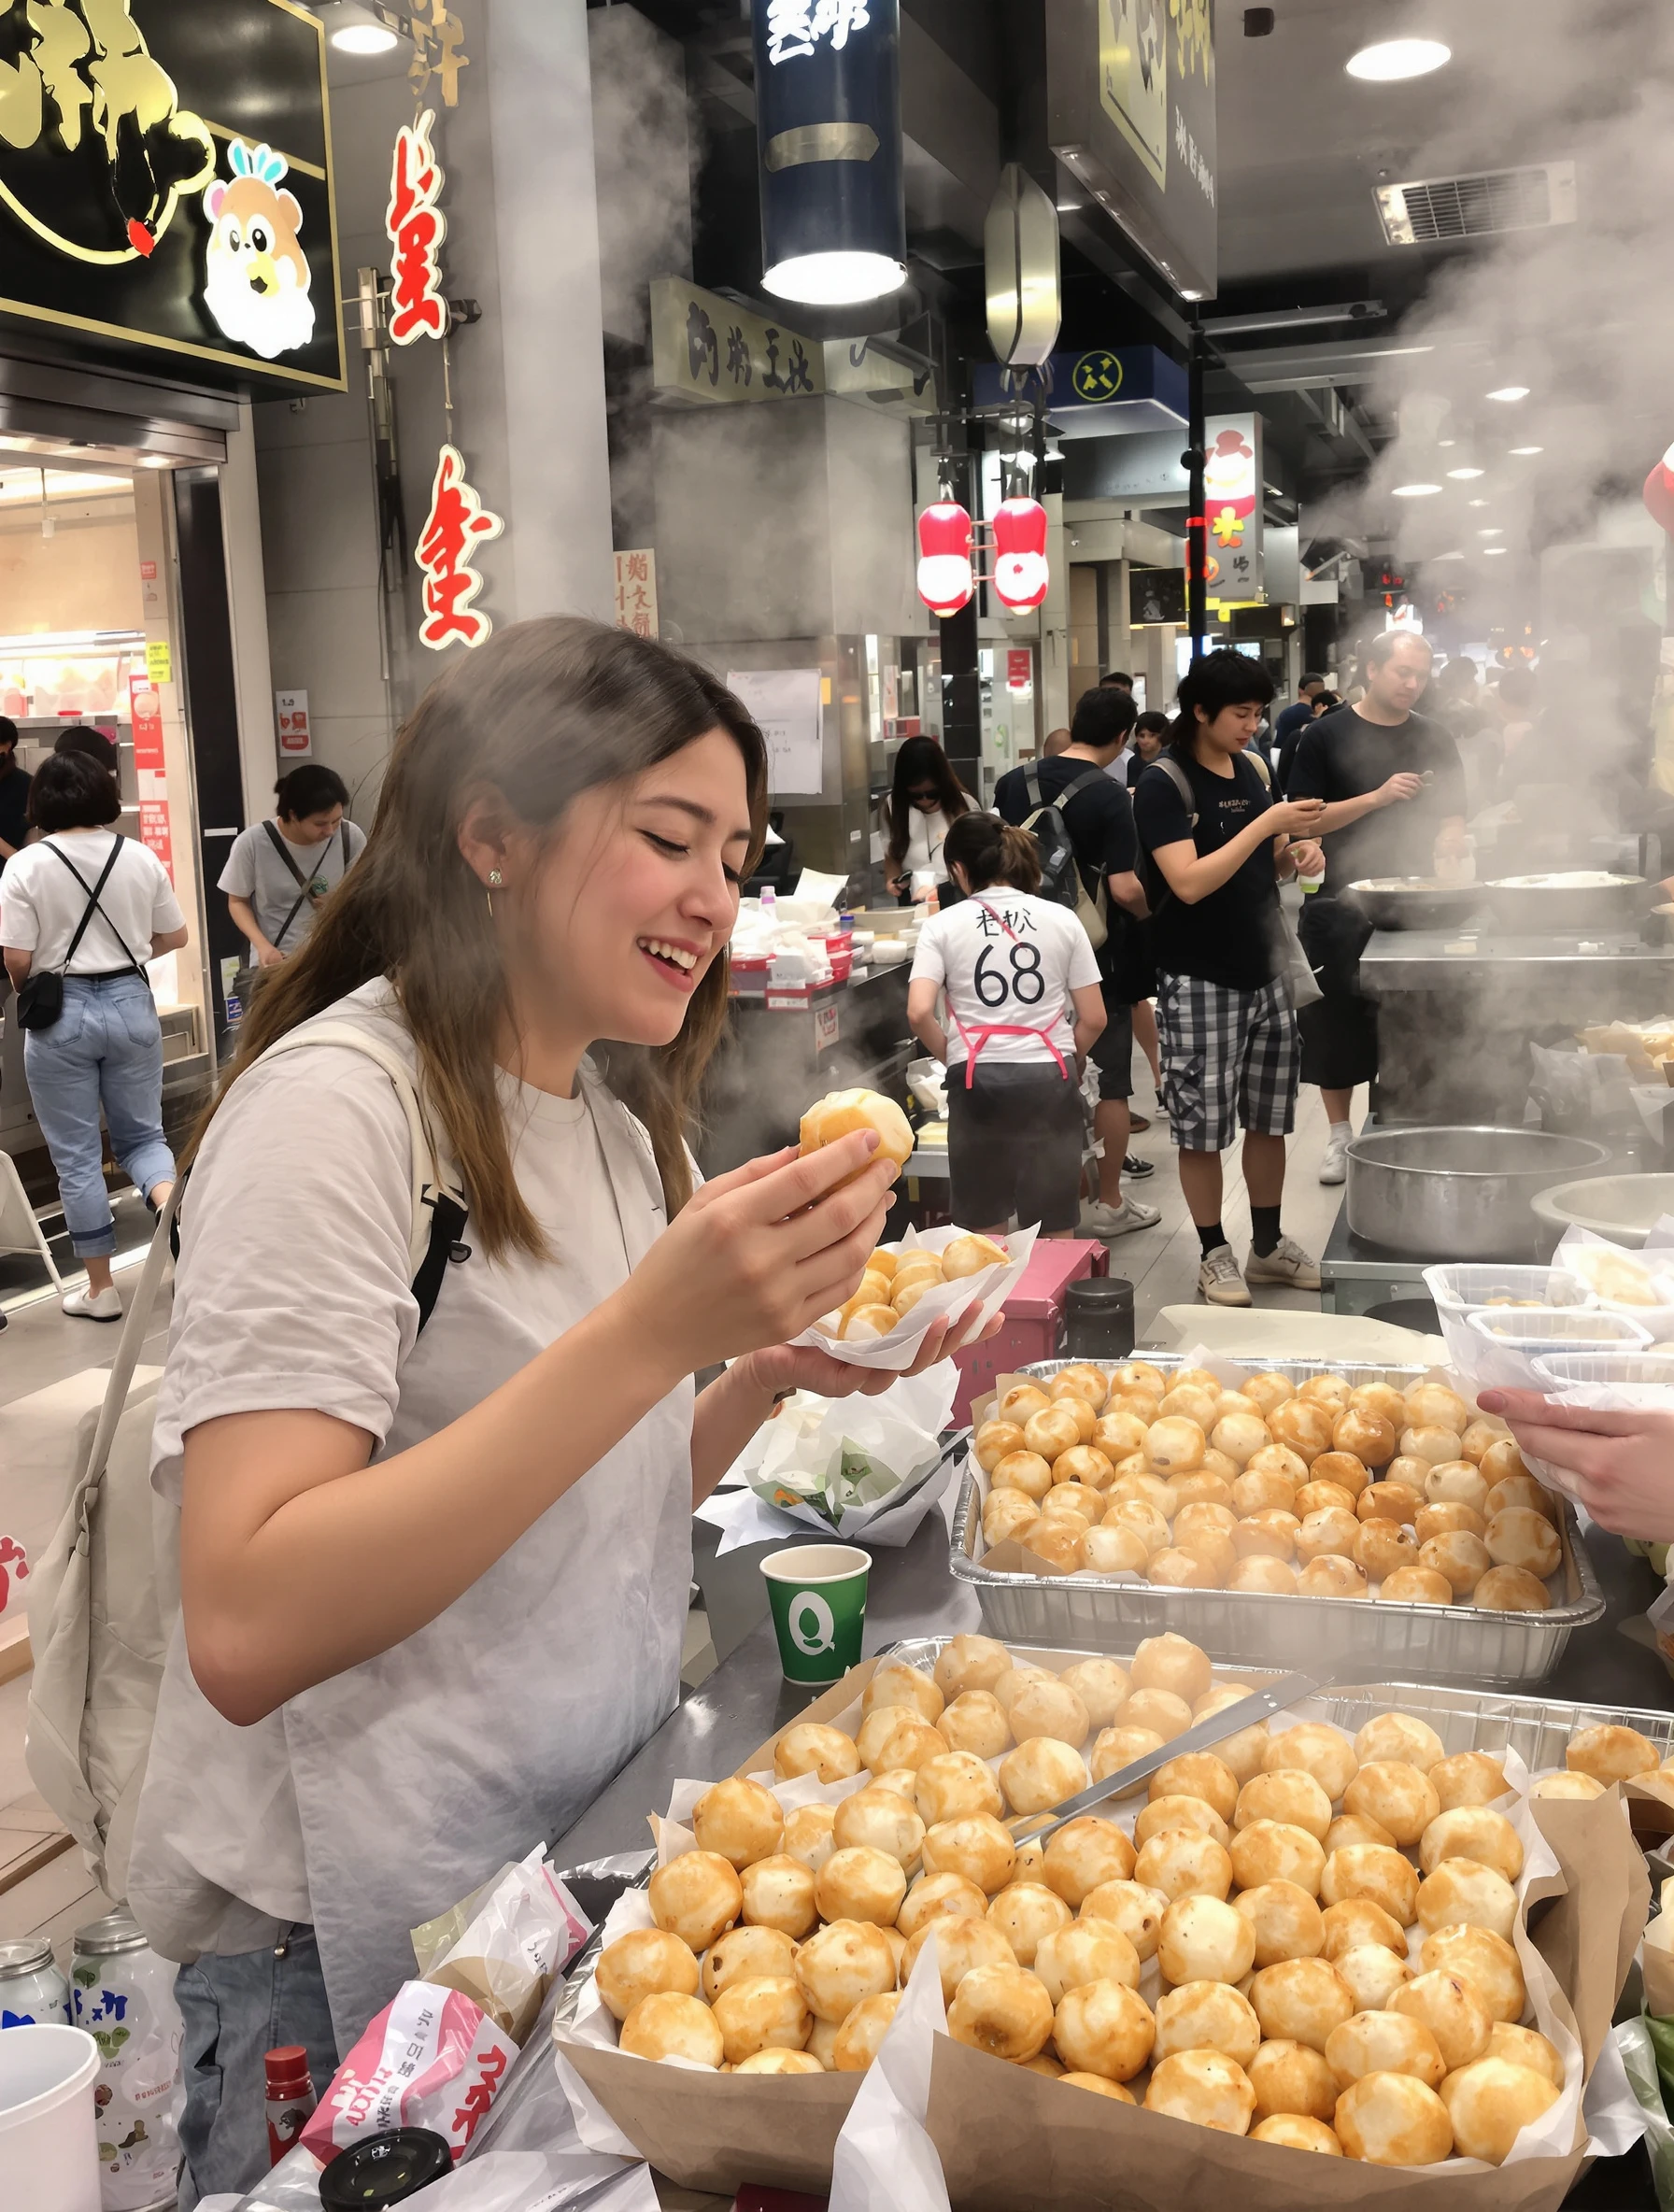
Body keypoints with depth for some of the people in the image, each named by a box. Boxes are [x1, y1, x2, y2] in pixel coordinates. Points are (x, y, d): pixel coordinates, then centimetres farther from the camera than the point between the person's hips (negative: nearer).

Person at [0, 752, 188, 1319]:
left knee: (76, 1155, 7)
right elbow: (174, 937, 7)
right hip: (131, 1004, 3)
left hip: (61, 1014, -3)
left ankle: (101, 1289, 14)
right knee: (141, 1134, 17)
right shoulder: (140, 856, 0)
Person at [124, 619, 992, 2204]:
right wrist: (650, 1333, -34)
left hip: (583, 1859, 8)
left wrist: (770, 1376, -6)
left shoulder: (608, 1113, 7)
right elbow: (245, 1635, -29)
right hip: (350, 1950, -7)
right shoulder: (334, 1109, -19)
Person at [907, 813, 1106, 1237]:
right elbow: (1094, 1019, 4)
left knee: (987, 1235, 12)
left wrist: (955, 1058, 6)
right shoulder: (1062, 919, 6)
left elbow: (919, 1013, -11)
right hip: (1050, 1079, 1)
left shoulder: (943, 925, 1)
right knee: (1056, 1232, 9)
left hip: (979, 1081, -1)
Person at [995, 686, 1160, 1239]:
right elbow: (1124, 888, -22)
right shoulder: (1109, 798, -17)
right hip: (1097, 957, -5)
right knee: (1107, 1084, 6)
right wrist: (1155, 908, -3)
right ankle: (1108, 1204, 13)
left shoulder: (1013, 784, 0)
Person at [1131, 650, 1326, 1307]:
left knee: (1269, 1118, 14)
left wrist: (1296, 856, -2)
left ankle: (1269, 1245, 28)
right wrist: (1267, 824, -22)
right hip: (1199, 982, -7)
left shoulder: (1249, 773, 10)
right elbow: (1190, 882, -22)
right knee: (1203, 1127, 2)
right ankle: (1214, 1253, 16)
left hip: (1264, 972, 7)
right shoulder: (1164, 784, -11)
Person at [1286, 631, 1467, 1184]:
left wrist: (1450, 846, -13)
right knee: (1336, 1019, 2)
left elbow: (1451, 821, 11)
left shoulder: (1434, 741, 9)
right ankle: (1340, 1134, 14)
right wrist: (1377, 797, -17)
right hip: (1338, 902, -2)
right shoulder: (1327, 736, -1)